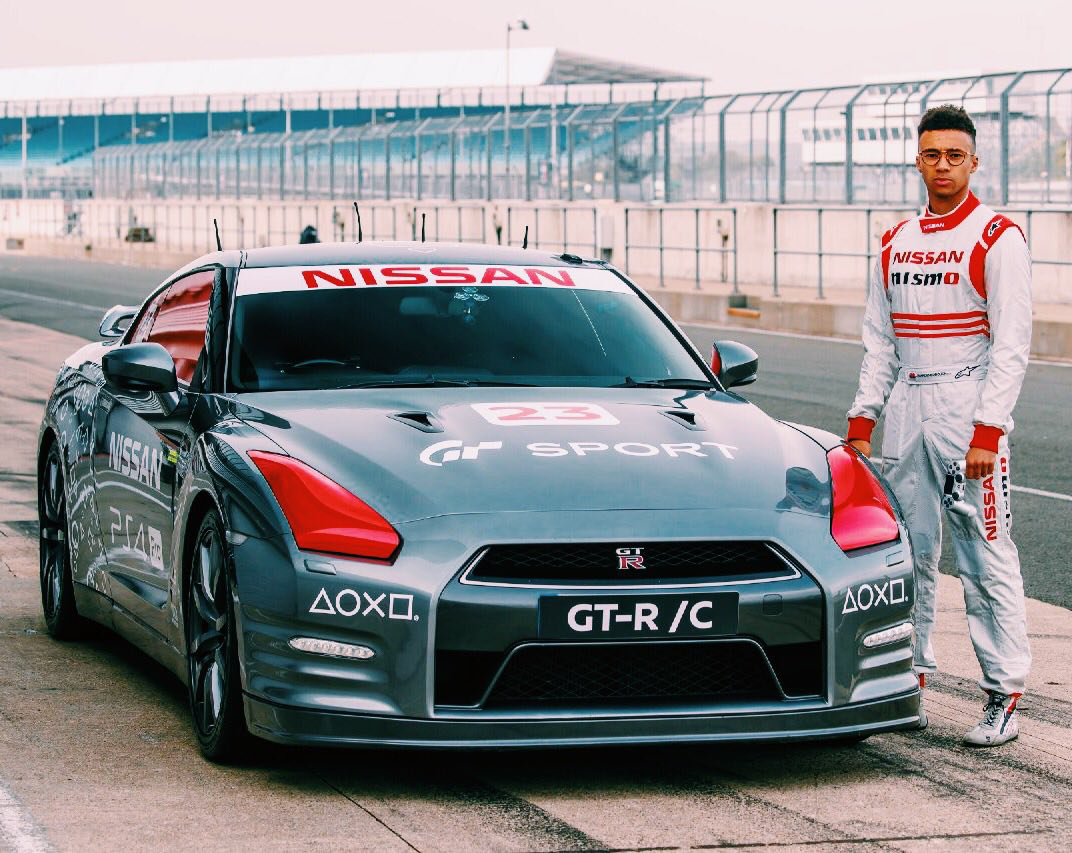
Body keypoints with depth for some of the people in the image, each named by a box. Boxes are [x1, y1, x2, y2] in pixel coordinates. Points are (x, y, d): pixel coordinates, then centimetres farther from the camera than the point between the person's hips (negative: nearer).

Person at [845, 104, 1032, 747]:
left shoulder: (997, 239, -5)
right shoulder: (895, 244, 14)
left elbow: (1012, 344, -10)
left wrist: (988, 430, -17)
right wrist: (862, 421, 10)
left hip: (968, 406, -6)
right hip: (906, 406, 6)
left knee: (987, 557, -7)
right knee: (908, 552, 8)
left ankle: (1005, 697, -5)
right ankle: (910, 678, 17)